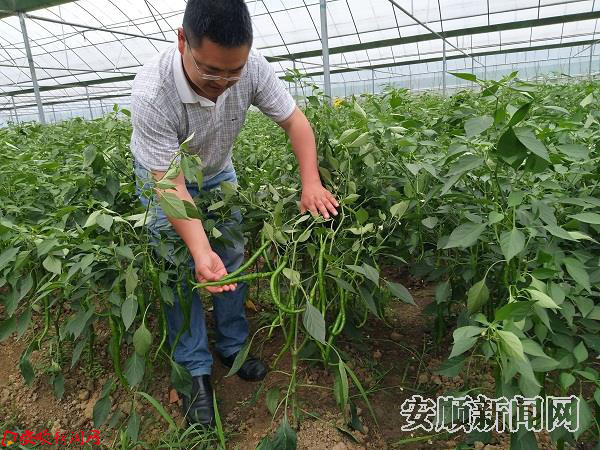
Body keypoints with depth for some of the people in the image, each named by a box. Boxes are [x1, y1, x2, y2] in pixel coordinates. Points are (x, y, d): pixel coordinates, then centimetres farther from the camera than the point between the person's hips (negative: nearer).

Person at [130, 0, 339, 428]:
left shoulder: (251, 66, -28)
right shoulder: (152, 92, -38)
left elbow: (295, 120, -18)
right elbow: (170, 183, -35)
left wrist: (311, 182, -33)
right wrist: (200, 250, -48)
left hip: (218, 172, 4)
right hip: (163, 176, -3)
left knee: (234, 259, 4)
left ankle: (234, 347, 23)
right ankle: (197, 371, 9)